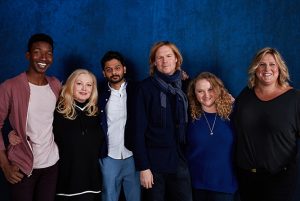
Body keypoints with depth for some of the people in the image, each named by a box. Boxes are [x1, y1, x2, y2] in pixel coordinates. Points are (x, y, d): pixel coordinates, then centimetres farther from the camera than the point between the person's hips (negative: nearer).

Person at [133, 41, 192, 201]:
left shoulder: (184, 86, 6)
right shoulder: (146, 87, -5)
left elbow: (189, 124, 12)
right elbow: (139, 129, -9)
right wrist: (143, 166, -13)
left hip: (180, 161, 3)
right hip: (154, 162, -3)